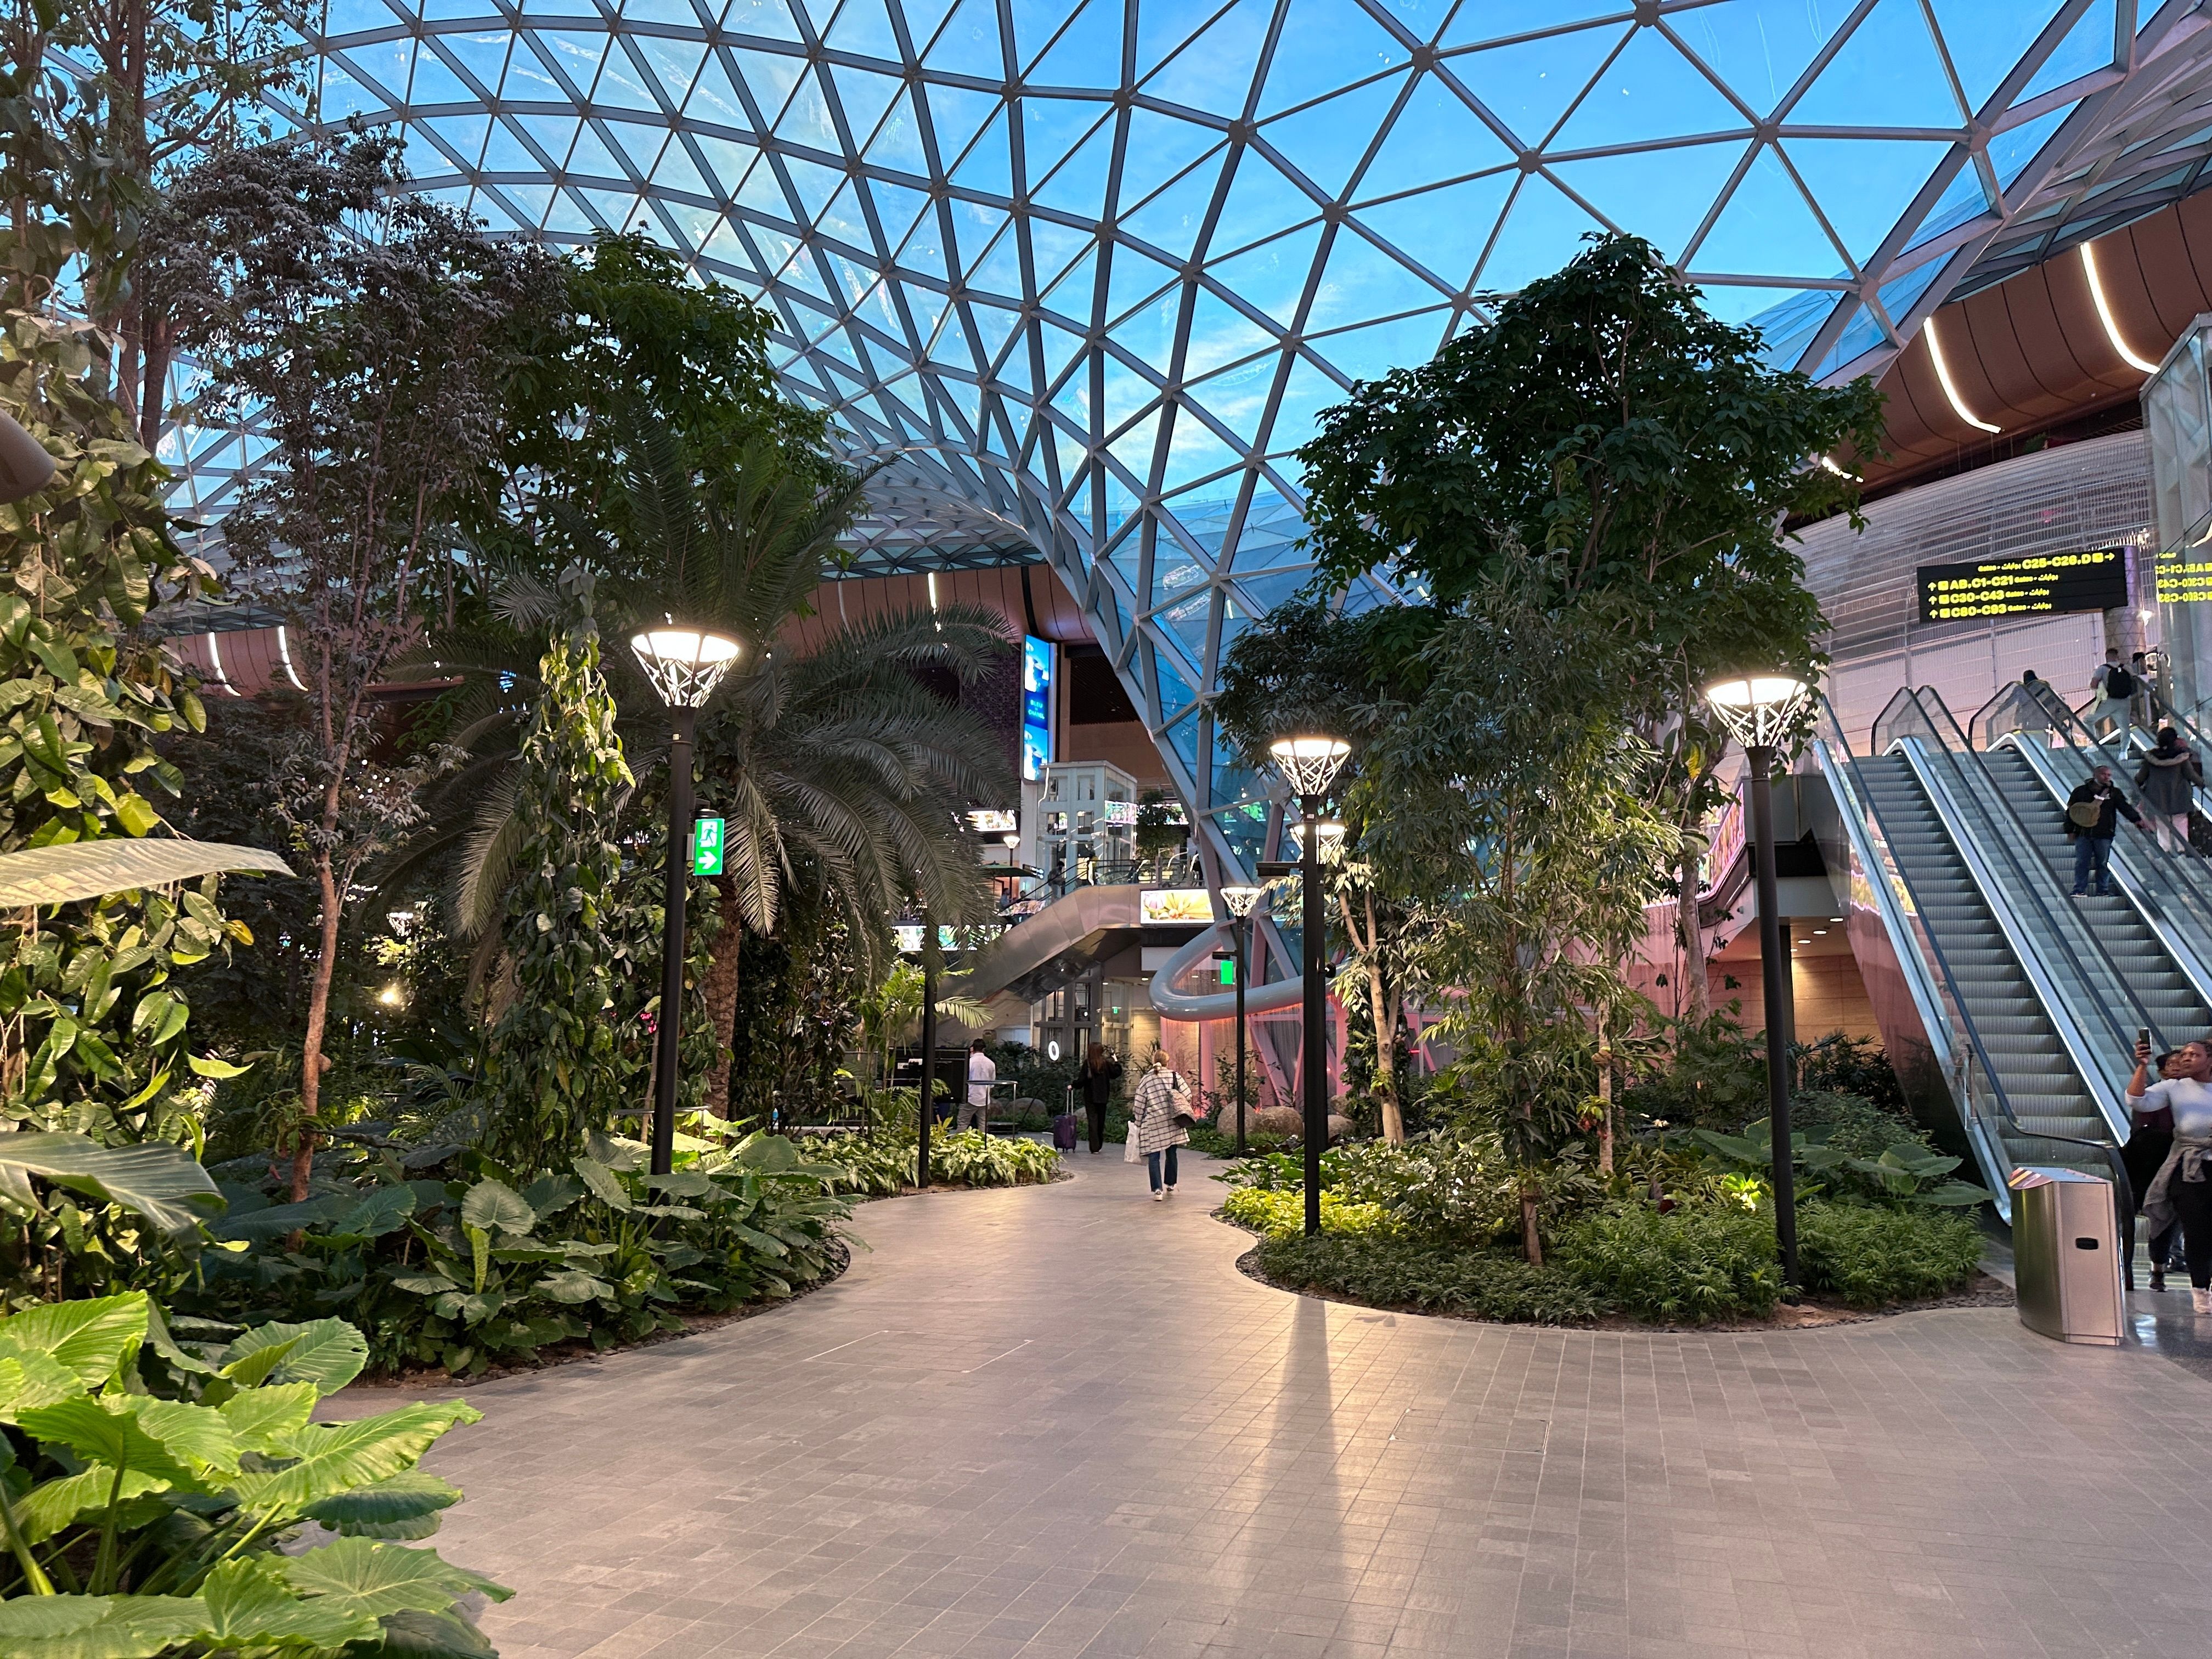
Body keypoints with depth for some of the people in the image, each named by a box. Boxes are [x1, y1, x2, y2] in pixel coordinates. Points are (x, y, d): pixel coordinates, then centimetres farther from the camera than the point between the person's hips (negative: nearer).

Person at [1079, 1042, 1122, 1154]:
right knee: (1101, 1121, 15)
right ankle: (1099, 1146, 23)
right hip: (1103, 1097, 3)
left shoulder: (1088, 1063, -11)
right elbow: (1116, 1073, 4)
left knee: (1093, 1121, -1)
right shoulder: (1106, 1063, -4)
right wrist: (1116, 1062, 17)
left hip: (1090, 1097, -3)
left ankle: (1095, 1147, -7)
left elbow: (1082, 1080, -11)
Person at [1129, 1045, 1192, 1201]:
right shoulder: (1175, 1077, 0)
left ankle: (1158, 1189, -10)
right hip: (1172, 1123, 2)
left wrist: (1138, 1124, 10)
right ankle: (1171, 1185, 29)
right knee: (1171, 1154, 17)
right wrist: (1181, 1111, 14)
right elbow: (1187, 1096, -3)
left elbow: (1139, 1106, 1)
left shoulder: (1146, 1080, 0)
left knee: (1154, 1157, 0)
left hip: (1152, 1123, -1)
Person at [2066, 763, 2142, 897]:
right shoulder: (2081, 791, 4)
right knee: (2082, 863, 1)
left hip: (2104, 835, 1)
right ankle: (2079, 890, 5)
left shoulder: (2114, 793, 7)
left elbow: (2125, 808, -2)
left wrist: (2136, 819, -20)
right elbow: (2071, 811, 6)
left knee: (2103, 863, 6)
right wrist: (2070, 831, 2)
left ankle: (2103, 890, 15)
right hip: (2083, 834, -1)